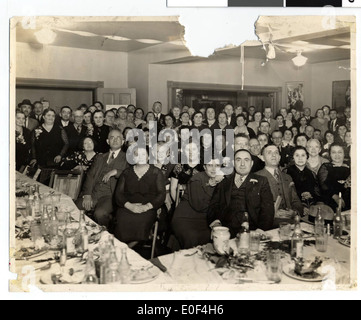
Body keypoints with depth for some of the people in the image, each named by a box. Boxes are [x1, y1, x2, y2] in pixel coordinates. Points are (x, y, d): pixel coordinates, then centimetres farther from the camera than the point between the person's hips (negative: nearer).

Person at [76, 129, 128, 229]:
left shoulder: (127, 159, 10)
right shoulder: (100, 157, 24)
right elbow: (90, 175, 11)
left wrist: (115, 172, -15)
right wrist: (87, 194, -4)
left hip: (110, 195, -4)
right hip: (92, 193, 4)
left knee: (100, 213, -32)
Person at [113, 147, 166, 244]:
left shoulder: (156, 173, 12)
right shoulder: (126, 173, 19)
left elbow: (161, 195, 3)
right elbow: (118, 193, 10)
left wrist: (146, 207, -13)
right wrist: (129, 205, -10)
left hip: (148, 209, -2)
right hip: (127, 207, 2)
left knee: (141, 221, -35)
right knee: (121, 221, -32)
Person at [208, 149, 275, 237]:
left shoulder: (261, 182, 14)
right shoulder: (223, 182, 18)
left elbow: (267, 210, 5)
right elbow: (213, 206, 13)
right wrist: (215, 222, -8)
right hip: (226, 231, 2)